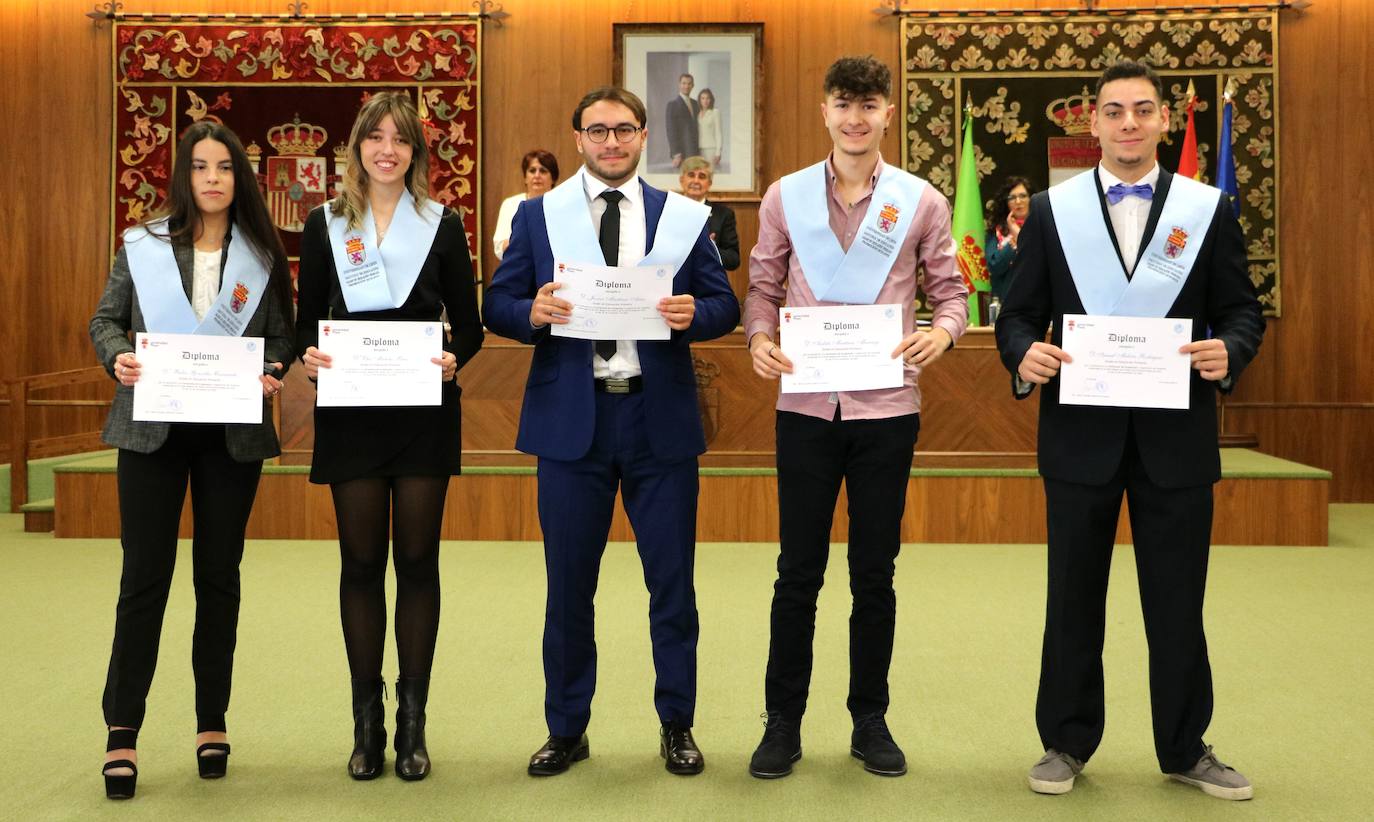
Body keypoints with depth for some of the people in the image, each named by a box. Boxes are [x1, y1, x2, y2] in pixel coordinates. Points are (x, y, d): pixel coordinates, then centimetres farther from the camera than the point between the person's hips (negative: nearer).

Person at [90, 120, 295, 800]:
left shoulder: (261, 255, 6)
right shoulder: (142, 245, 4)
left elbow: (282, 333, 8)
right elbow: (105, 320, 7)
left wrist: (272, 372, -12)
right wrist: (118, 356, -13)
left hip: (233, 433, 1)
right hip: (153, 429, -1)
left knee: (219, 576, 9)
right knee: (144, 575, -2)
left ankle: (213, 722, 20)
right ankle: (122, 731, 6)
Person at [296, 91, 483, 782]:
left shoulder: (443, 226, 6)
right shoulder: (325, 225, 8)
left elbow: (468, 323, 6)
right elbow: (307, 318, 9)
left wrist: (454, 357, -15)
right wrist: (308, 355, -12)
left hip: (424, 411, -1)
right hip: (350, 413, 1)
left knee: (418, 561, 2)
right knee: (361, 562, 4)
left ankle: (412, 723, 12)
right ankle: (366, 723, 14)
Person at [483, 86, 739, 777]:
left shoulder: (682, 216, 7)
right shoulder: (537, 216, 7)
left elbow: (725, 305, 5)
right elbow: (496, 305, 4)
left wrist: (693, 313, -17)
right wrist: (533, 312, -18)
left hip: (660, 418, 0)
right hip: (571, 417, 0)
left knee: (672, 582, 7)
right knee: (568, 584, 9)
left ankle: (677, 726, 22)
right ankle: (566, 729, 24)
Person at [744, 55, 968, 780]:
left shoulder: (920, 201, 3)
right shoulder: (785, 197, 5)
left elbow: (949, 289, 7)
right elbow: (762, 285, 9)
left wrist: (943, 329, -14)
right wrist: (759, 336, -10)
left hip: (886, 407, 0)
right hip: (806, 405, 0)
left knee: (874, 573, 9)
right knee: (798, 571, 5)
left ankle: (870, 720, 23)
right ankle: (783, 721, 19)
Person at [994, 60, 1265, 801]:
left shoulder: (1209, 209, 4)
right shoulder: (1050, 209, 4)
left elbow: (1242, 310, 4)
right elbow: (1019, 313, 4)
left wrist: (1229, 352, -18)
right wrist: (1024, 356, -18)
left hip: (1175, 435, 0)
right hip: (1080, 433, 0)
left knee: (1177, 600, 9)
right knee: (1073, 597, 10)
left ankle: (1185, 748, 24)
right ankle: (1067, 741, 23)